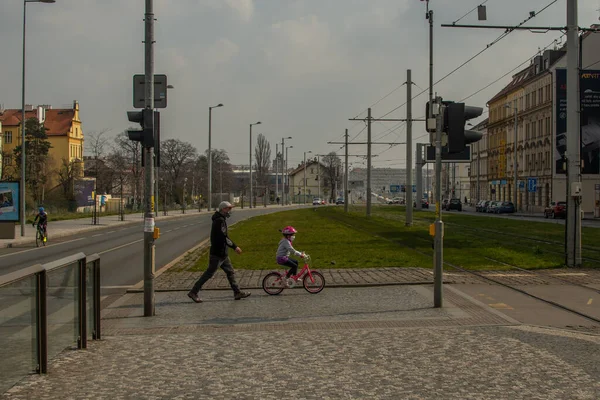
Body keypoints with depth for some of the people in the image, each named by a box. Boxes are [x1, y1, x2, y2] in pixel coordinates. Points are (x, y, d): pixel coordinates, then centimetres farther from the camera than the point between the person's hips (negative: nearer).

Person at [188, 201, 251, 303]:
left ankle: (237, 292, 17)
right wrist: (235, 247, -23)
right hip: (217, 253, -10)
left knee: (230, 272, 12)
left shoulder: (221, 219, 14)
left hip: (222, 253, 10)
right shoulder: (220, 220, -18)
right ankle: (193, 292, 3)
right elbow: (224, 237, -25)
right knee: (209, 273, -4)